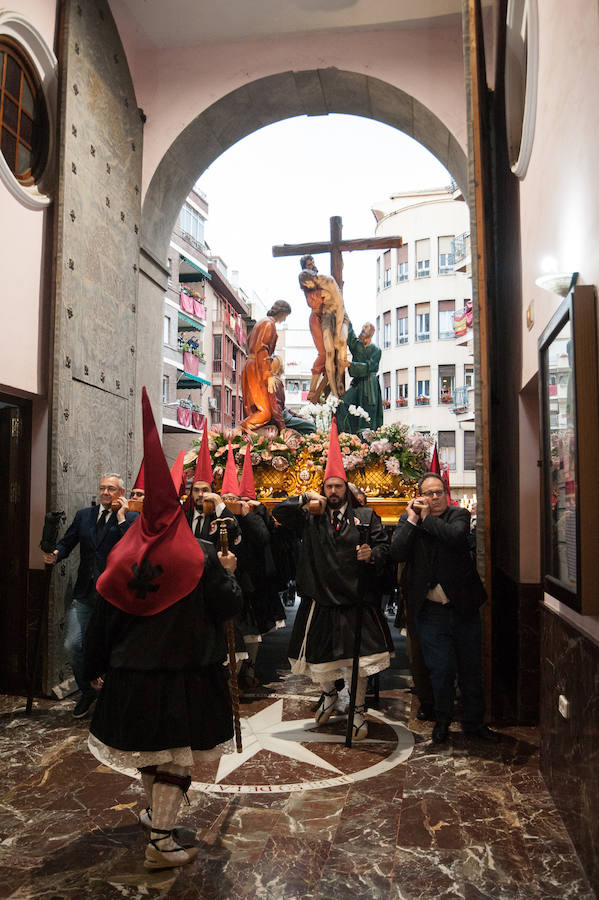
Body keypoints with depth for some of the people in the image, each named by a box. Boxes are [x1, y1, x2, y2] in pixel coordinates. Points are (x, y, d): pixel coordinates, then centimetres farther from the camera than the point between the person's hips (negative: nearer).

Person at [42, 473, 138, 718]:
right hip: (84, 594, 4)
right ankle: (87, 691, 27)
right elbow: (67, 543, 9)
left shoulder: (131, 518, -3)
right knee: (72, 645, 2)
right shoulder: (83, 515, 11)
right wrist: (55, 555, -12)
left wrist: (121, 517, -16)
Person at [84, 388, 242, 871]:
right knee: (177, 753, 8)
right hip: (187, 670, -4)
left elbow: (105, 613, 0)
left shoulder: (125, 552, -5)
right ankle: (161, 841, 13)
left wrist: (97, 665, 11)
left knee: (147, 744, 23)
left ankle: (155, 812, 44)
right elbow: (228, 606, -12)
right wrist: (229, 573, 7)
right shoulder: (200, 555, -15)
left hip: (133, 669, 5)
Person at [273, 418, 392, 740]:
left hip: (356, 599, -1)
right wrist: (306, 498, -9)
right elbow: (279, 512, 0)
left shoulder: (365, 516, 4)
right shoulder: (310, 518, 6)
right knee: (321, 657, 15)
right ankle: (328, 693, 44)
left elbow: (384, 546, -1)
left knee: (358, 660, 3)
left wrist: (372, 554, -23)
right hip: (320, 599, 2)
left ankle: (358, 711, 23)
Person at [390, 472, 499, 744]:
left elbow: (457, 536, -22)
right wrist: (413, 519, -12)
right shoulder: (408, 520, 3)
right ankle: (442, 720, 28)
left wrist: (427, 518, -12)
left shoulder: (459, 515, 1)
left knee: (471, 669, 13)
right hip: (430, 612, 0)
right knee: (441, 670, 7)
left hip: (463, 607, 1)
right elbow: (397, 553, -12)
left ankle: (474, 721, 30)